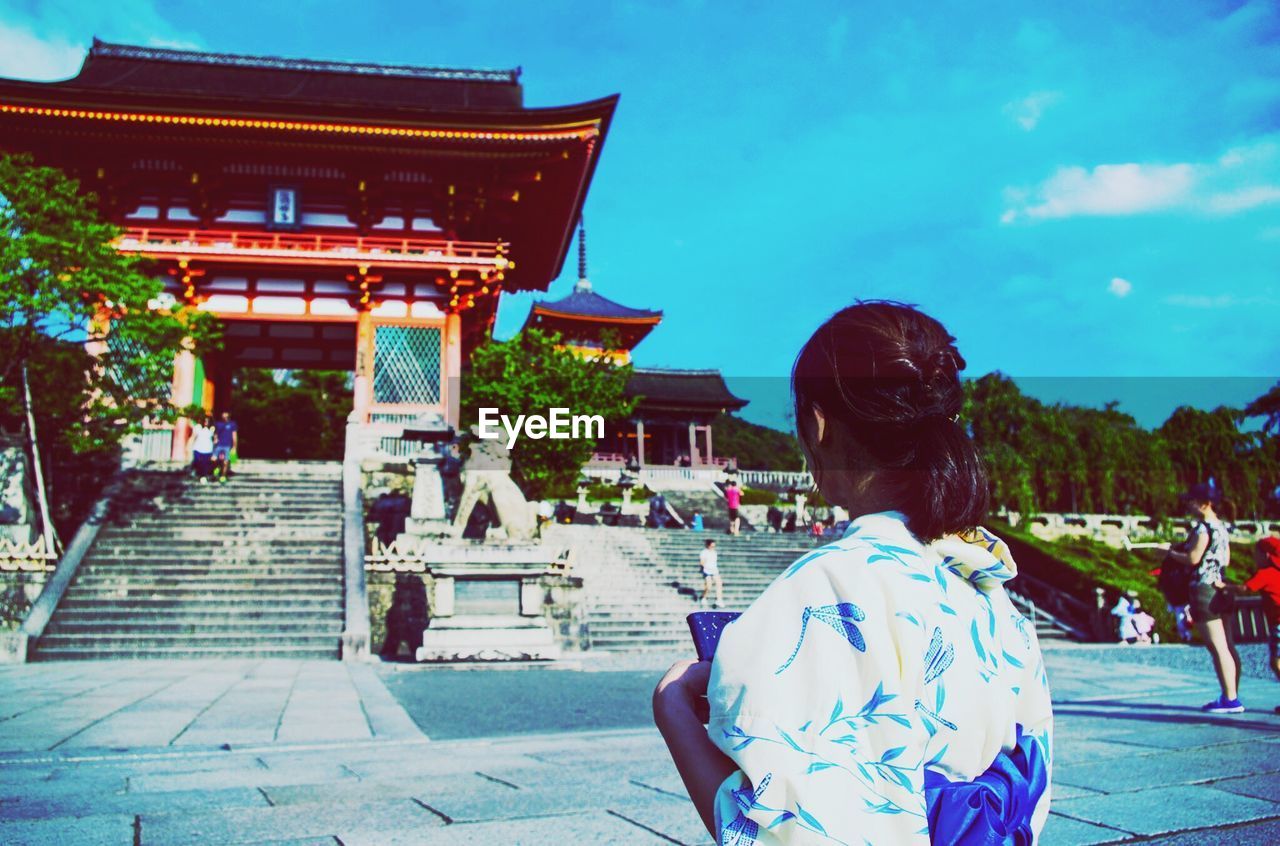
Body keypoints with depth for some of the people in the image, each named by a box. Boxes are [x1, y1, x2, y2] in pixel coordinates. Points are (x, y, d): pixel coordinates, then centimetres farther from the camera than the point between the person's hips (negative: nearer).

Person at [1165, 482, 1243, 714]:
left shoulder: (1203, 528, -14)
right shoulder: (1221, 527, 15)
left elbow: (1193, 558, -19)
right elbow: (1226, 559, 20)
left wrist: (1170, 553, -5)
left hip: (1204, 590, -10)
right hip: (1220, 590, 10)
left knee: (1217, 648, -8)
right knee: (1227, 647, 10)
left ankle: (1230, 699, -7)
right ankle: (1232, 696, 14)